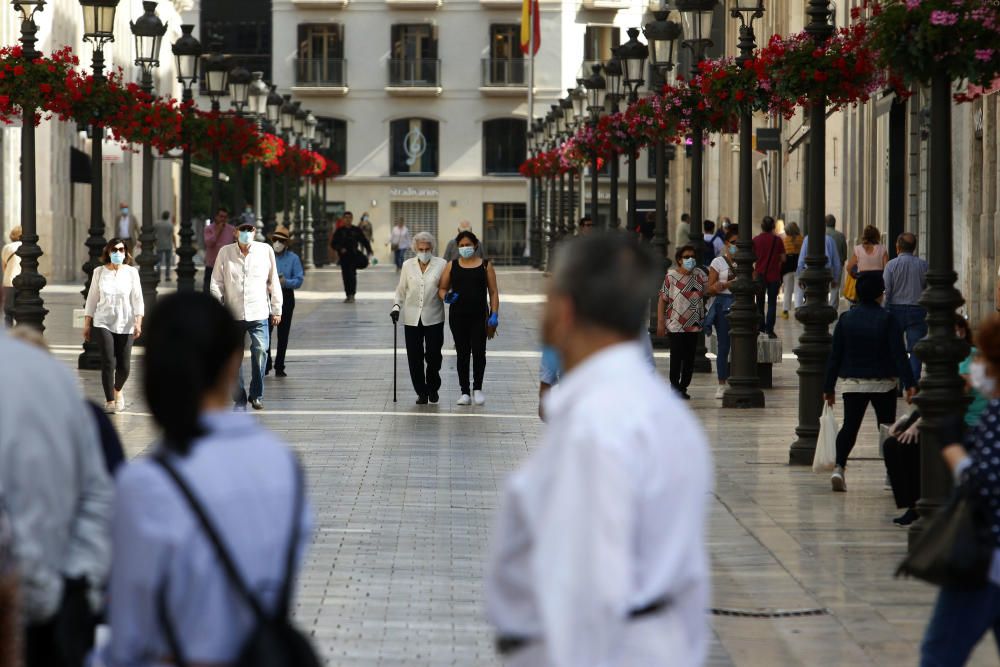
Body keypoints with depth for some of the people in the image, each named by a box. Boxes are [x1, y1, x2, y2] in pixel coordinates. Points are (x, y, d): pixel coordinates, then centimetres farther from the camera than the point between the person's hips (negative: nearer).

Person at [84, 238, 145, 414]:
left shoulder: (131, 272, 1)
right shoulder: (99, 272, 4)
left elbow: (137, 299, -1)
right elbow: (92, 299, 8)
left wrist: (138, 322, -12)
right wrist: (87, 324, 6)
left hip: (125, 325, 0)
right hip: (103, 323, 0)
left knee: (124, 366, 1)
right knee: (108, 363, -12)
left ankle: (118, 390, 33)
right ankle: (109, 400, -3)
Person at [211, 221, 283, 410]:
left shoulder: (265, 251, 4)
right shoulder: (225, 252, 4)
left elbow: (274, 281, 9)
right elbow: (217, 283, 7)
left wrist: (276, 310, 9)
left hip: (258, 314, -1)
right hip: (233, 315, 1)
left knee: (260, 351, -15)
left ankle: (257, 395, 3)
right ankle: (239, 400, 13)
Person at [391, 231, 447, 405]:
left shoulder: (441, 265, 2)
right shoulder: (407, 265, 8)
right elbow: (401, 290, 14)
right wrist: (396, 306, 0)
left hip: (433, 318, -2)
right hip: (412, 318, 2)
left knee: (433, 356, -3)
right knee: (415, 358, -1)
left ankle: (433, 388, 21)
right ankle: (421, 392, 11)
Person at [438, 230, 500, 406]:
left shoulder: (486, 266, 5)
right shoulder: (452, 266, 9)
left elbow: (493, 292, 4)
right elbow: (441, 288, 9)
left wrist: (494, 314, -5)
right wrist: (445, 296, -14)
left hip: (479, 316, -1)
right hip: (458, 317, 1)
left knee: (479, 352, -6)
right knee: (462, 353, 3)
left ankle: (477, 388, 11)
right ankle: (464, 391, 9)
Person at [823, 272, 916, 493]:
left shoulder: (846, 319, 0)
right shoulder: (887, 320, -8)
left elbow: (835, 356, 2)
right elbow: (899, 355, -13)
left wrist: (829, 387, 6)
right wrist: (909, 383, -13)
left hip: (852, 383, 2)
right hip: (883, 383, -2)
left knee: (849, 426, 1)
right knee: (887, 428, 11)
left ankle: (839, 467, -18)